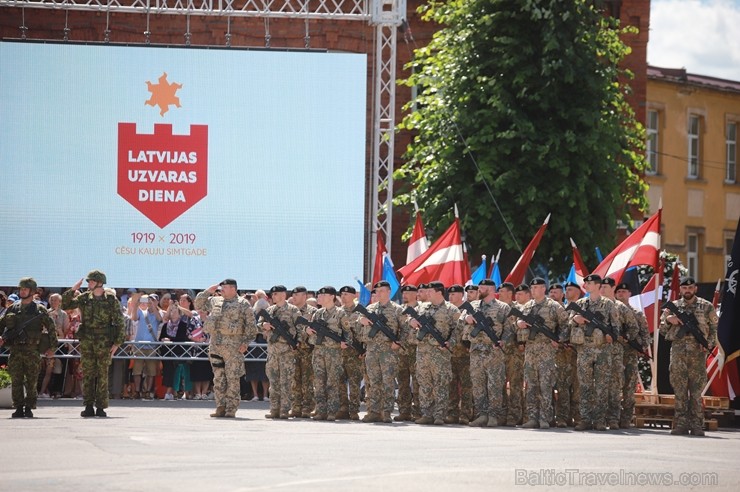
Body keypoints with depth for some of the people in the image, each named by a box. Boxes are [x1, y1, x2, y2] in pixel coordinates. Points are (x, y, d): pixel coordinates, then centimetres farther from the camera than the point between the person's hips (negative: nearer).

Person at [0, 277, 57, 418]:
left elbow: (51, 328, 5)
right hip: (15, 350, 3)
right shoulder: (12, 309, 12)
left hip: (31, 350, -3)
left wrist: (52, 347, 1)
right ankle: (18, 408, 6)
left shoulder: (39, 310, 3)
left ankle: (29, 408, 5)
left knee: (31, 382, -2)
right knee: (16, 381, 0)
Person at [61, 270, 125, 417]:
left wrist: (117, 343, -7)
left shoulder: (111, 300, -1)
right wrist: (73, 290, -5)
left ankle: (101, 408, 4)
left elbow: (119, 322, -1)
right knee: (87, 374, 3)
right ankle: (88, 407, 8)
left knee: (102, 375, 0)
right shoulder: (84, 298, 7)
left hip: (104, 342, -3)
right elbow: (64, 305, 7)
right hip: (86, 341, 3)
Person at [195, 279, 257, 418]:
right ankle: (220, 407, 11)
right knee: (218, 378, 6)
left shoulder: (243, 304, 1)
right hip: (215, 344, 6)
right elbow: (198, 305, 26)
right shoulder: (215, 301, 17)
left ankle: (231, 410, -3)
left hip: (233, 346, -6)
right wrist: (208, 292, 14)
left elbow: (251, 326, -2)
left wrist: (246, 342, -10)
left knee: (232, 378, -5)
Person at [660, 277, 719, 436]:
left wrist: (709, 344, -6)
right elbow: (662, 329, 16)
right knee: (680, 390, 0)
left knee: (696, 390, -3)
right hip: (678, 350, 2)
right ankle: (681, 425, 3)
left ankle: (697, 425, -1)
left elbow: (714, 328, 9)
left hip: (697, 351, -2)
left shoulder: (706, 307, 8)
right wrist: (668, 319, -4)